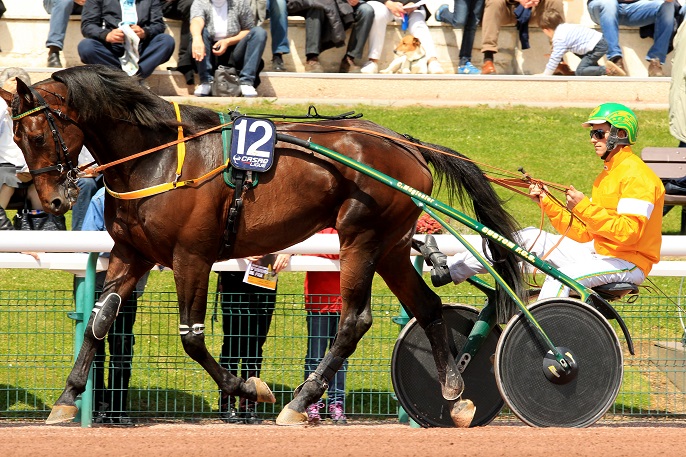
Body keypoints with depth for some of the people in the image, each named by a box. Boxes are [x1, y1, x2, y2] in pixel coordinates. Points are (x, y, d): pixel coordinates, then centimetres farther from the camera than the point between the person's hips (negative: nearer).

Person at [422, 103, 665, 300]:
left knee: (561, 279, -35)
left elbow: (628, 233, -23)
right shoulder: (607, 175, 20)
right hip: (597, 252, 9)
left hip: (627, 263, -9)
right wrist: (547, 203, 7)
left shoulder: (636, 176, -11)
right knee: (529, 238, 7)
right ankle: (449, 270, 9)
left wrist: (583, 207, -24)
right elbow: (583, 232, 15)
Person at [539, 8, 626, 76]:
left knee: (579, 72, -13)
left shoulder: (559, 38, -11)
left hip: (597, 47, -10)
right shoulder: (565, 28, 20)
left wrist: (546, 75, -5)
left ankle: (608, 69, -19)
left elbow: (555, 58, -12)